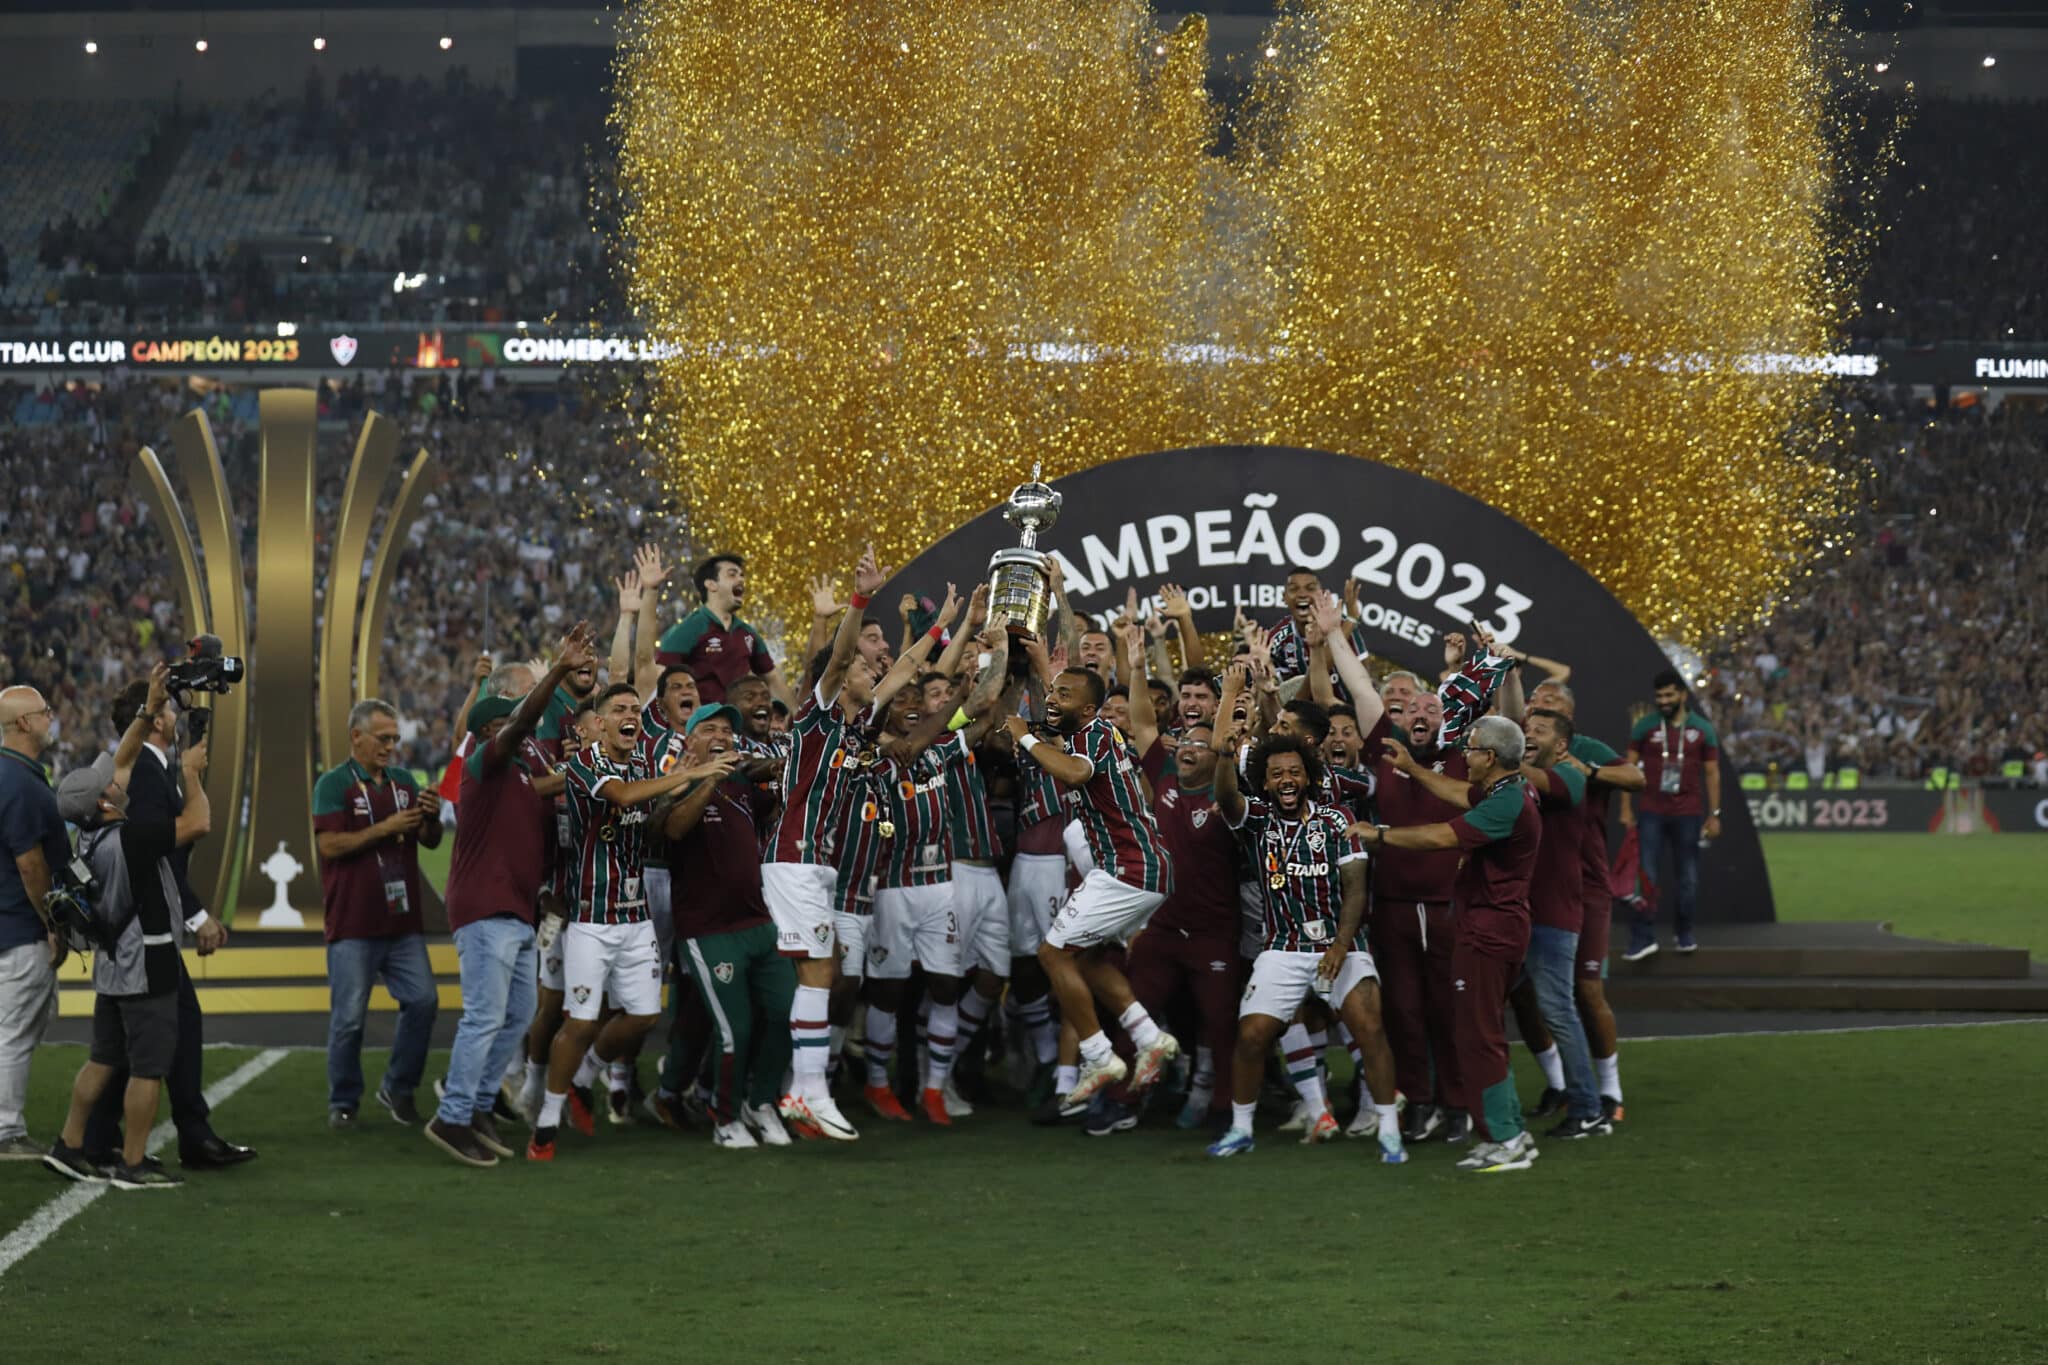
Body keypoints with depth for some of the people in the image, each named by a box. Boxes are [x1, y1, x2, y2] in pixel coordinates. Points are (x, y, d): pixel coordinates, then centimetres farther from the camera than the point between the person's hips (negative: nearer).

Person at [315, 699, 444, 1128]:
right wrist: (386, 828, -20)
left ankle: (398, 1088, 14)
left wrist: (432, 817, -6)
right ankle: (343, 1102, 11)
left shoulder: (403, 781, 13)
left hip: (402, 921, 5)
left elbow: (430, 842, 16)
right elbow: (330, 845, -15)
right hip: (353, 925, -5)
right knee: (349, 1017, -1)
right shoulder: (334, 784, -4)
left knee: (423, 1000, -1)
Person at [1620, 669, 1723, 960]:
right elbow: (1629, 766, 5)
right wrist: (1625, 807, -1)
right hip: (1651, 812, -1)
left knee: (1687, 877, 5)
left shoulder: (1703, 729, 4)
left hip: (1688, 814, 1)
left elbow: (1712, 773, 7)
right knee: (1646, 874, -7)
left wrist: (1714, 814, 4)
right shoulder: (1645, 726, 3)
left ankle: (1685, 933, 18)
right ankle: (1643, 937, -6)